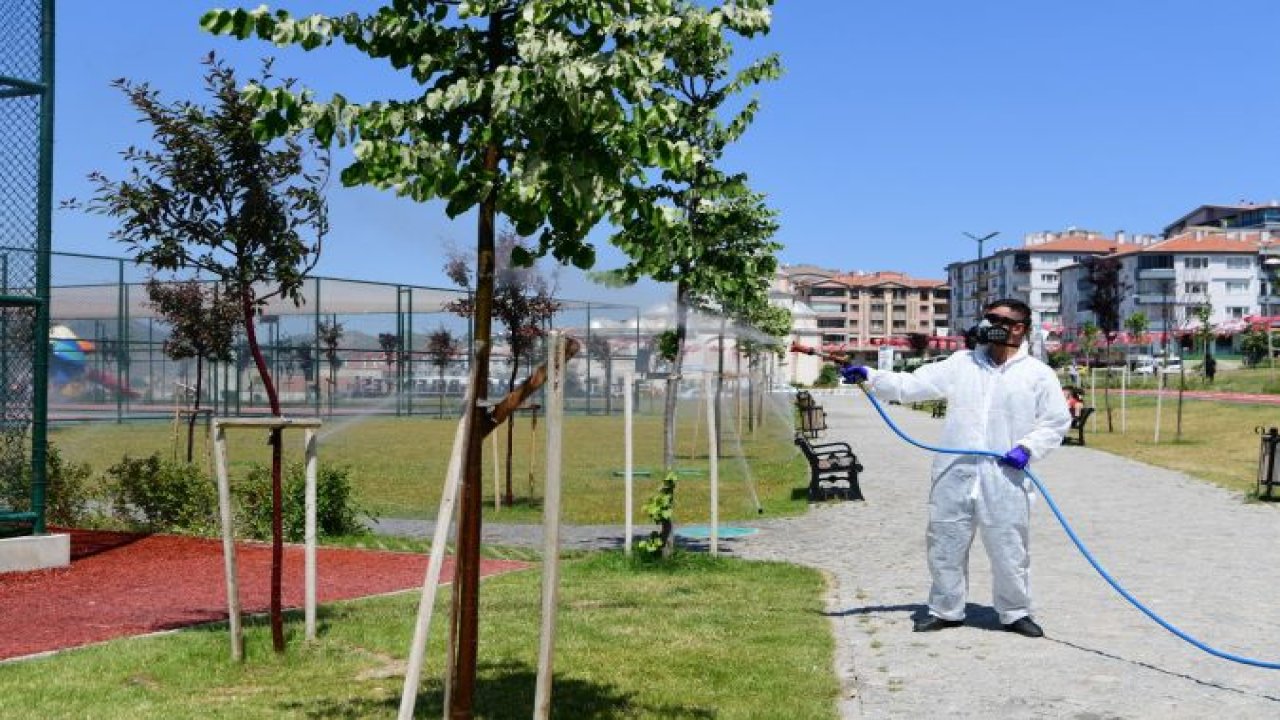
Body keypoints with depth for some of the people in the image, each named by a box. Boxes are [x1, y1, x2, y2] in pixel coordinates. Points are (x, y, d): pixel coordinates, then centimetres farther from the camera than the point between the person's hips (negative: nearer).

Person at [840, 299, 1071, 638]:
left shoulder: (1038, 374, 3)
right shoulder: (961, 364, 8)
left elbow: (1057, 421, 6)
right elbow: (911, 385, 4)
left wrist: (1027, 448, -9)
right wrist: (869, 377, -8)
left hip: (1005, 478, -2)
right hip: (954, 474, 3)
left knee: (1009, 548, 4)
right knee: (946, 545, 10)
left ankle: (1015, 613, 22)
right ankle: (946, 610, 26)